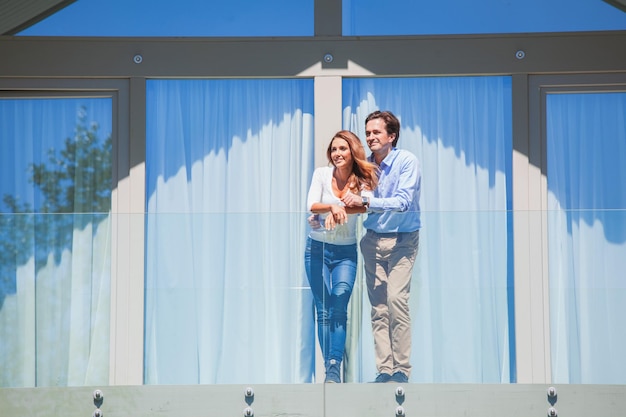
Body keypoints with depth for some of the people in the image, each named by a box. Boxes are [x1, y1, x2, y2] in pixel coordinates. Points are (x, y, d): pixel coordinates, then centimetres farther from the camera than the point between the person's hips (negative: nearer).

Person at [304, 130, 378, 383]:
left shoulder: (362, 181, -3)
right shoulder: (322, 174, -1)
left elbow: (365, 205, -23)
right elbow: (312, 205, -15)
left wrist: (339, 210, -38)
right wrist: (332, 206, -34)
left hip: (346, 252, -1)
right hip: (317, 248, 1)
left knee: (339, 307, -16)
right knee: (323, 311, 2)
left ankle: (334, 367, -14)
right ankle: (331, 369, 7)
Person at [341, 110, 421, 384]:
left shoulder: (407, 161, -10)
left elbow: (403, 202, -22)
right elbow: (355, 203, 15)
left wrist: (365, 203, -30)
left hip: (402, 240, -5)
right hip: (373, 240, 5)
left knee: (396, 300, -16)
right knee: (378, 306, 1)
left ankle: (402, 369, -7)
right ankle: (384, 370, 5)